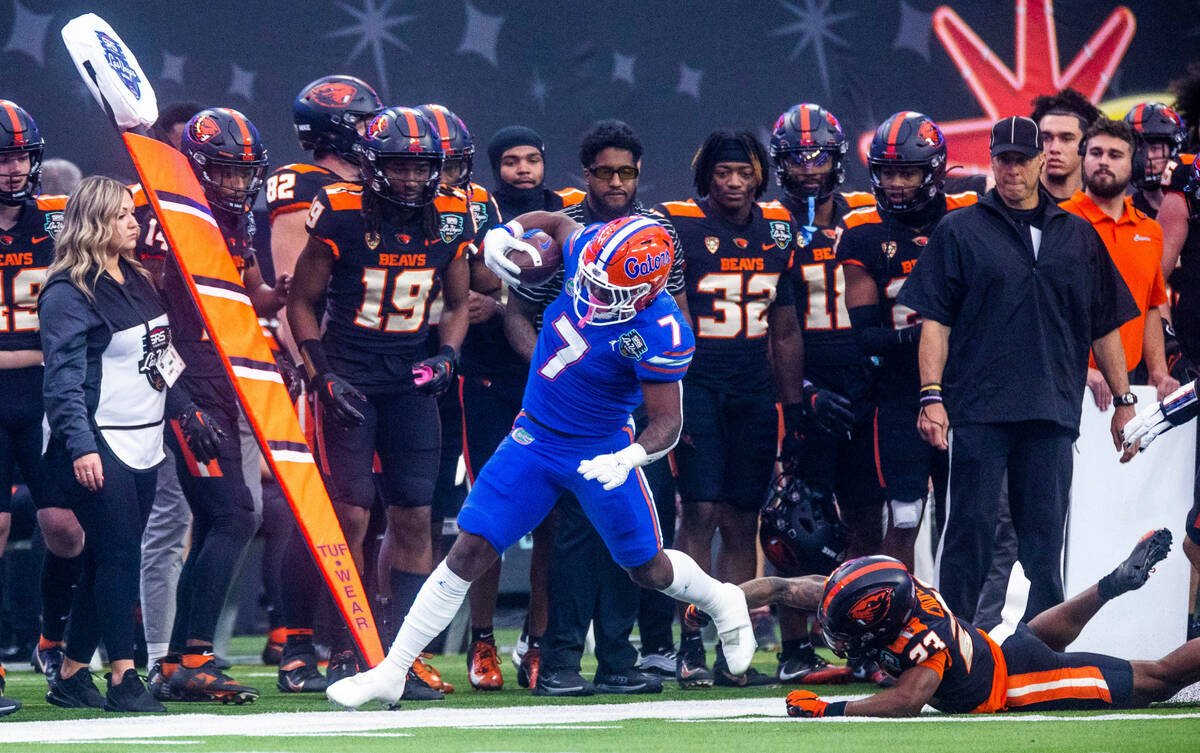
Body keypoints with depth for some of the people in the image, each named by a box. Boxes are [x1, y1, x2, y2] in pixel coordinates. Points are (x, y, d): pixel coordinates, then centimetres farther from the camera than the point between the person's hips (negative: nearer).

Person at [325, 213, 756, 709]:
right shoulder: (588, 250, -13)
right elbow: (555, 222, 11)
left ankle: (721, 602, 48)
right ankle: (391, 673, -1)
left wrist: (628, 459, -39)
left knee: (648, 569, 13)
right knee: (468, 554, -4)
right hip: (534, 440, 4)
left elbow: (667, 421, -20)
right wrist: (505, 233, -7)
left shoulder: (659, 335, -27)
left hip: (601, 453, -4)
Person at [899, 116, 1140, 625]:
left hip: (1052, 410, 3)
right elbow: (934, 320, 2)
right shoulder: (960, 231, 7)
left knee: (1044, 537, 3)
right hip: (979, 408, -2)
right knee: (971, 527, -4)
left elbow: (1104, 326, 19)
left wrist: (1123, 398, 15)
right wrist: (932, 396, -8)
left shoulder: (1078, 236, 15)